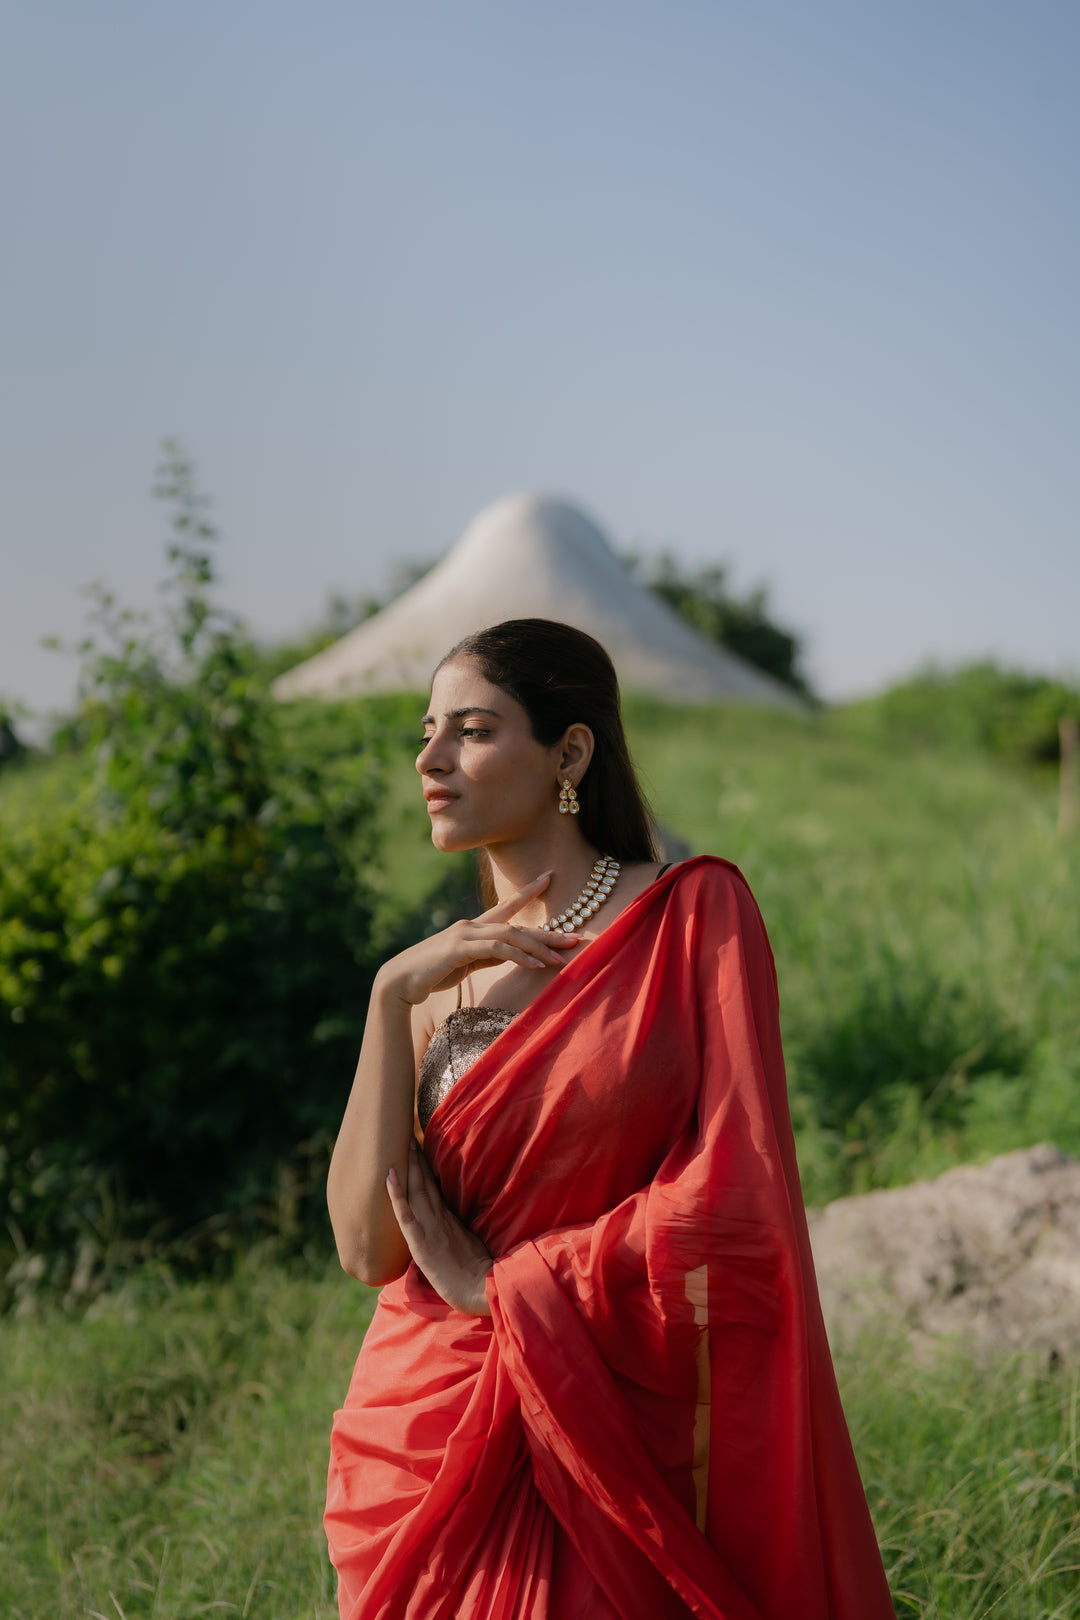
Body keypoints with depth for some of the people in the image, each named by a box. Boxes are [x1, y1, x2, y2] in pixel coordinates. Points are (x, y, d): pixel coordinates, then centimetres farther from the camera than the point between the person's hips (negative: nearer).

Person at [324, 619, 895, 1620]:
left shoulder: (696, 913, -6)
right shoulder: (439, 974, 6)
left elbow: (734, 1202, -16)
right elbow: (368, 1248, -6)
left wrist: (495, 1284, -8)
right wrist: (391, 999, -12)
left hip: (606, 1451, -3)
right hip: (429, 1447, 4)